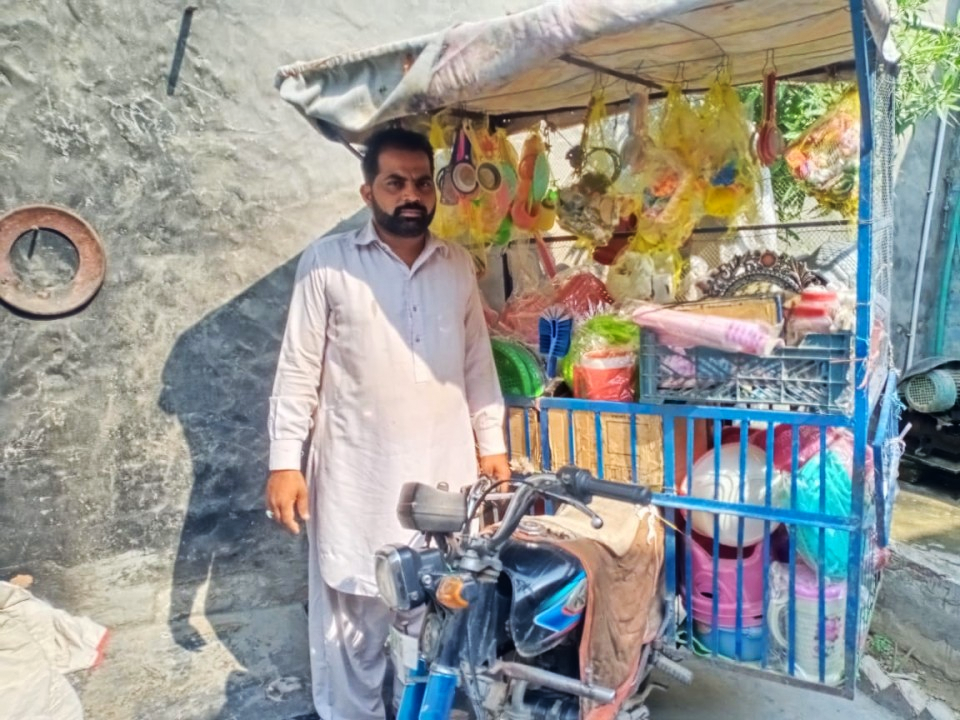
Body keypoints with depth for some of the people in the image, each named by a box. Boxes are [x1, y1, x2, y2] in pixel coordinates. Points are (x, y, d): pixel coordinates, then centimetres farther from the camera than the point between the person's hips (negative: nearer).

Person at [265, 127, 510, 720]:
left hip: (447, 471, 4)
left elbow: (479, 363, 12)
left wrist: (492, 444, 9)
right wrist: (286, 461, -8)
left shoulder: (460, 266, 7)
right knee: (353, 617, 9)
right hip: (358, 476, -3)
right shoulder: (328, 263, -4)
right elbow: (299, 371, -4)